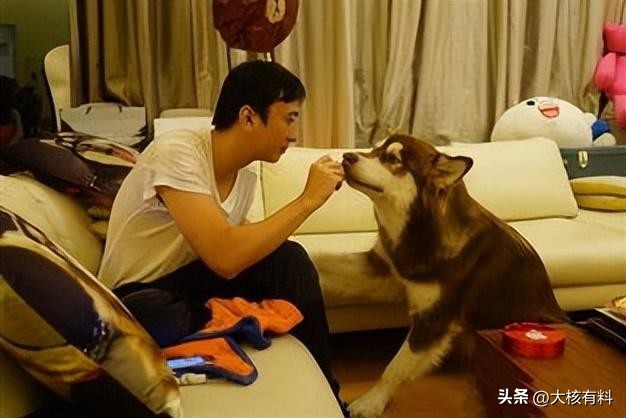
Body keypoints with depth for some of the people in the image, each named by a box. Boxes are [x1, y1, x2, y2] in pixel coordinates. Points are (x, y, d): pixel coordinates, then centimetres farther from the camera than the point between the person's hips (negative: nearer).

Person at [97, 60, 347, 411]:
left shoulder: (246, 176, -3)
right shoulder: (177, 152, -26)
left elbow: (237, 249, 8)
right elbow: (224, 258, -36)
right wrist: (307, 200, -28)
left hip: (187, 280, 6)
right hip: (140, 300, -6)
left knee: (290, 260, -16)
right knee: (167, 325, -40)